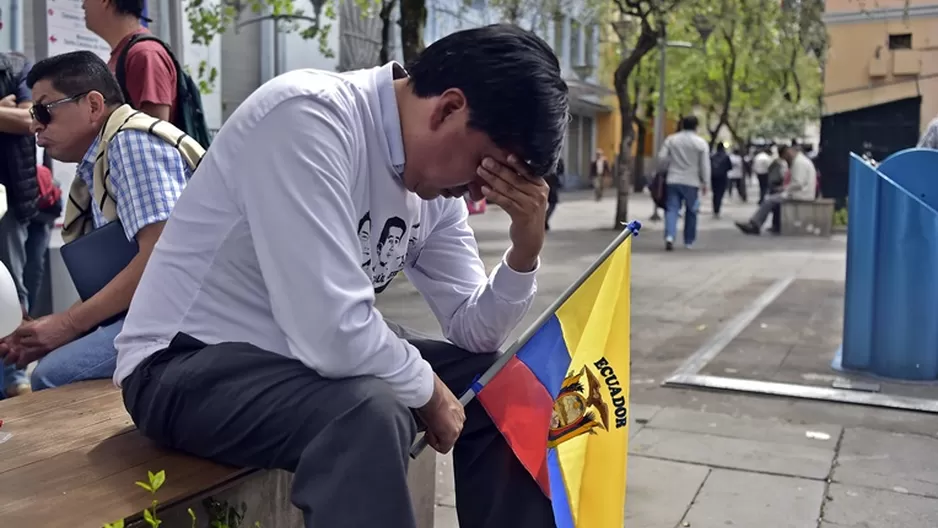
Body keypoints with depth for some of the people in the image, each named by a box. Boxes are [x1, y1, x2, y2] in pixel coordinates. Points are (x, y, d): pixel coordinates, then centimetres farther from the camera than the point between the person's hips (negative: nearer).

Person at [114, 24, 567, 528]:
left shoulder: (436, 180, -2)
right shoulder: (310, 115, -28)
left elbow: (473, 332, 3)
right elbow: (333, 336, -34)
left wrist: (526, 247, -13)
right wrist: (429, 390, -16)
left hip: (313, 357, 8)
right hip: (188, 365, -7)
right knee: (372, 412, -35)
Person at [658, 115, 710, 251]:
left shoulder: (671, 139, 4)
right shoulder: (701, 143, -2)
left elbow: (662, 158, 2)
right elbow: (705, 165, -4)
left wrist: (667, 170, 21)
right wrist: (705, 183, 3)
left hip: (673, 180, 1)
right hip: (692, 182, -1)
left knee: (672, 209, 1)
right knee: (691, 212, 11)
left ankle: (669, 236, -21)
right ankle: (689, 242, 18)